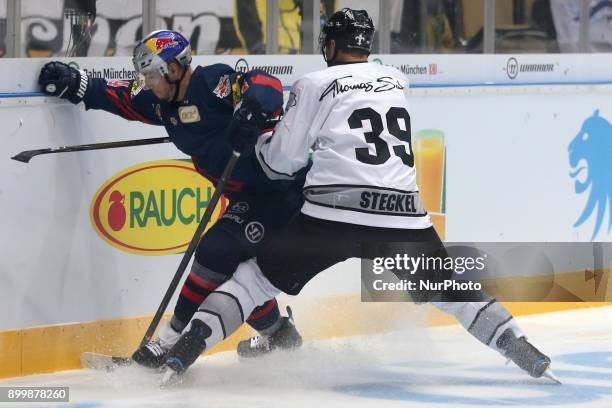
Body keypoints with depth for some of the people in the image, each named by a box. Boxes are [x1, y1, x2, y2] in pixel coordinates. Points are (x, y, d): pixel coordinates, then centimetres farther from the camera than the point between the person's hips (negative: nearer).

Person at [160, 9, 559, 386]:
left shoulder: (315, 84, 6)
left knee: (257, 278, 8)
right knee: (449, 289, 22)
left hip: (334, 215, -3)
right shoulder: (396, 80, 19)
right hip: (404, 215, 3)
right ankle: (532, 359, 15)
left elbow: (283, 163, 7)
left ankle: (181, 355, -5)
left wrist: (258, 140, 28)